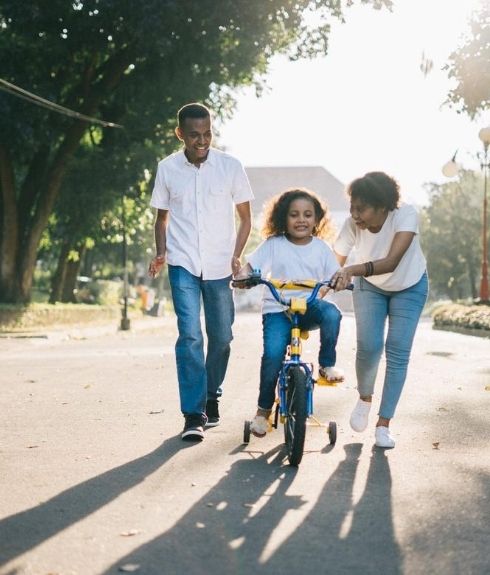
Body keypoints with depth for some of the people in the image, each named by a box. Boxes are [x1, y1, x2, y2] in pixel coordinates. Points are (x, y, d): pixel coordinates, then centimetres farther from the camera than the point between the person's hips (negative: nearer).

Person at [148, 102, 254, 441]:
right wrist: (161, 253, -3)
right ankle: (194, 415, -10)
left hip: (219, 266, 1)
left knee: (221, 336, 7)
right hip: (183, 264, -1)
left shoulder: (230, 166, -2)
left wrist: (236, 256, -7)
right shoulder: (167, 169, 0)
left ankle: (212, 397, 31)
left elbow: (245, 217, 5)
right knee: (190, 335, -12)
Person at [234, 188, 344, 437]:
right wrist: (242, 275, -28)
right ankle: (263, 410, -2)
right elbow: (250, 266, -4)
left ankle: (327, 364, -10)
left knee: (331, 313, -33)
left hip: (310, 306, 2)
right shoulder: (274, 245, 0)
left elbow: (334, 276, 3)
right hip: (278, 309, -1)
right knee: (273, 353, -23)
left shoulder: (321, 248, 7)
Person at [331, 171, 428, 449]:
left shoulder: (406, 215, -35)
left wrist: (353, 270, -60)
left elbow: (392, 262, -46)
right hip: (370, 287, 1)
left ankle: (384, 423, 5)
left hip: (409, 288, -1)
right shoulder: (352, 224, -27)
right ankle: (365, 399, 17)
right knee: (368, 347, -14)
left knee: (398, 354, -8)